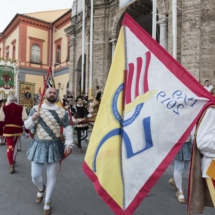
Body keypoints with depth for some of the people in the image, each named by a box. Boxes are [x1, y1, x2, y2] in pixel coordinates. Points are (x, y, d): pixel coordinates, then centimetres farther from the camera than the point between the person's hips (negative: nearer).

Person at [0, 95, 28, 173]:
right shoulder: (21, 108, -2)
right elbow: (25, 119, -6)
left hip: (8, 129, -1)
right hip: (17, 129, 2)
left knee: (9, 146, 3)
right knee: (14, 145, 22)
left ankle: (11, 166, -5)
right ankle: (13, 161, 38)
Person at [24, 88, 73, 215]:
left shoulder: (62, 112, -3)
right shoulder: (35, 109, 2)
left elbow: (68, 129, -2)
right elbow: (27, 126, 4)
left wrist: (69, 144, -9)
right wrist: (33, 118, -16)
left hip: (54, 145, -1)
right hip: (38, 145, 1)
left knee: (51, 176, 8)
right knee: (35, 175, 7)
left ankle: (47, 203, 30)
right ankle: (41, 189, 44)